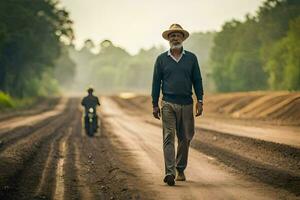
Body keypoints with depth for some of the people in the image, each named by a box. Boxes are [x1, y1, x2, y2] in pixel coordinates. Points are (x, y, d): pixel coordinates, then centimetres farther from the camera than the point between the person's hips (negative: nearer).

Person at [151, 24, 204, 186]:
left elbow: (197, 80, 10)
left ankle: (181, 169, 22)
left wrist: (200, 101, 1)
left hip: (186, 104, 2)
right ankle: (170, 172, -18)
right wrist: (155, 105, 3)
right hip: (168, 104, -2)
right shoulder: (161, 59, 6)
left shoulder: (191, 58, 9)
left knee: (185, 138, 7)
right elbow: (156, 82, 8)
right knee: (169, 137, -11)